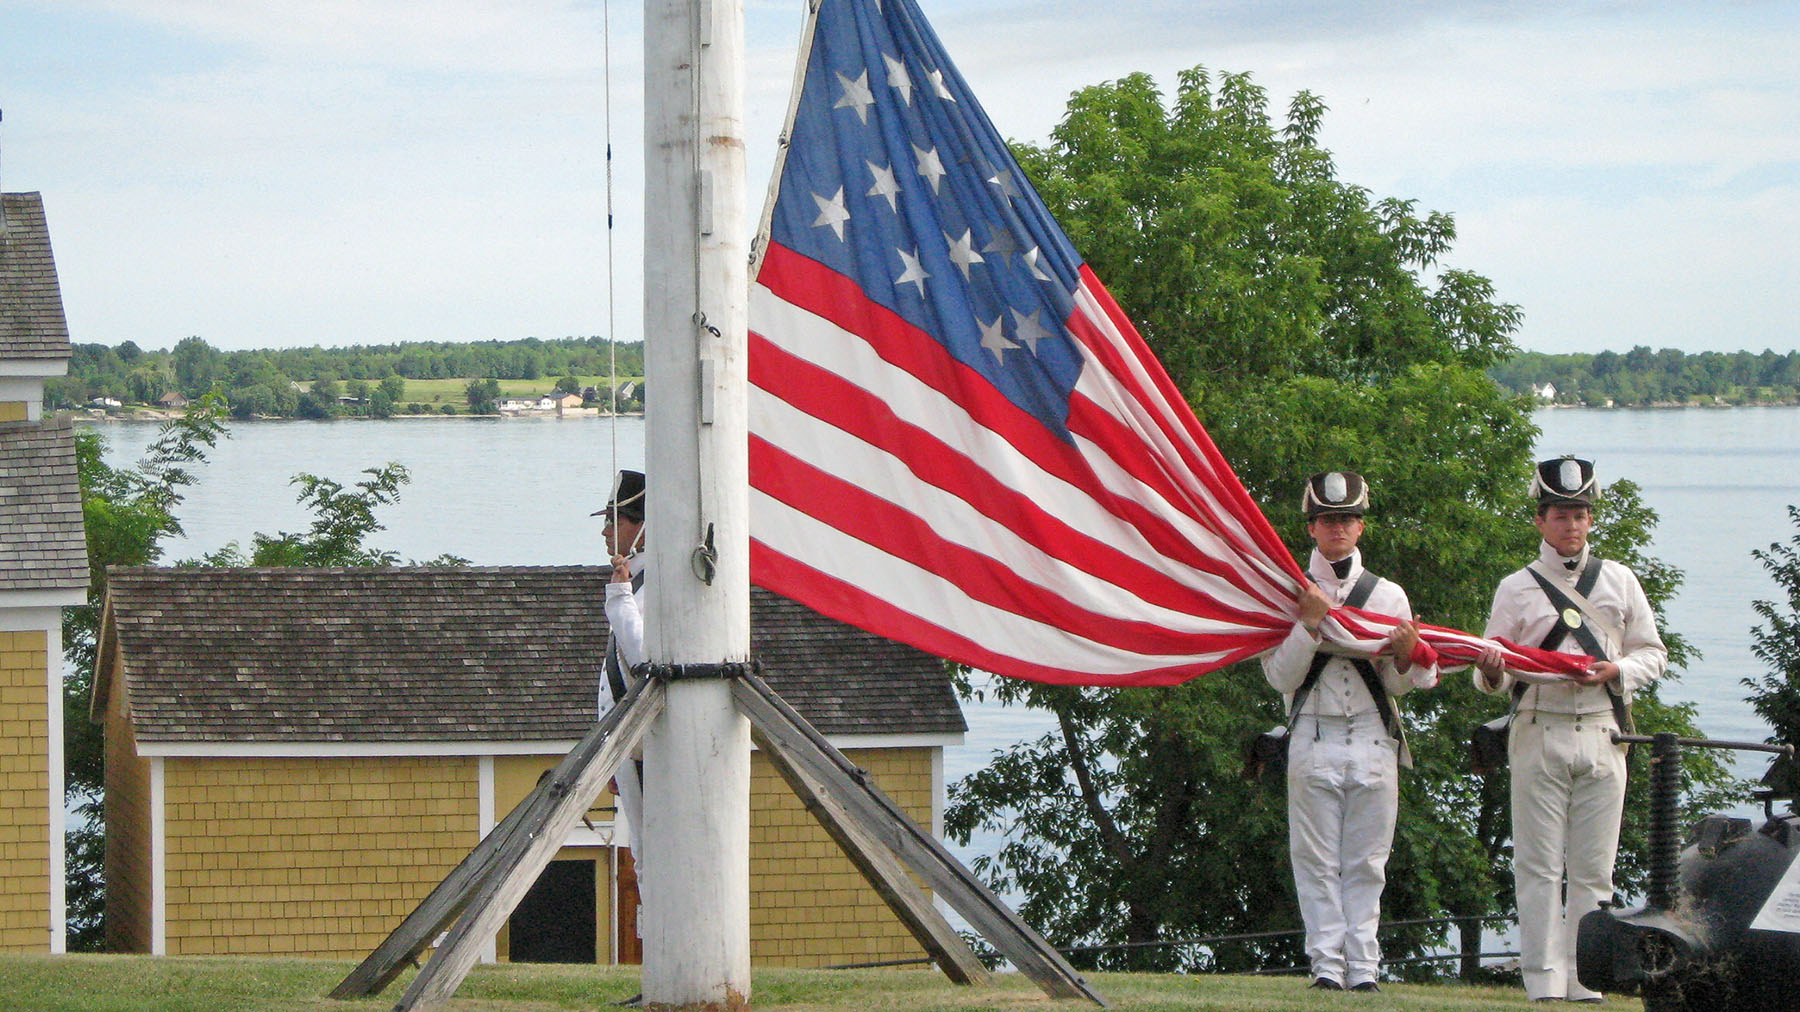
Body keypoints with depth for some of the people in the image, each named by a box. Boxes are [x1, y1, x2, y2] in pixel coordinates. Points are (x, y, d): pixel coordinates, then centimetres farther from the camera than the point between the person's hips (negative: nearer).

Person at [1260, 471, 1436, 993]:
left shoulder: (1388, 595, 12)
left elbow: (1397, 685, 10)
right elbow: (1280, 676, -3)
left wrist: (1405, 657, -11)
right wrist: (1311, 624, -14)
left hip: (1374, 740, 2)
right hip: (1313, 739, -2)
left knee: (1366, 863, 2)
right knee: (1318, 861, -2)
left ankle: (1363, 967, 4)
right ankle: (1327, 965, 1)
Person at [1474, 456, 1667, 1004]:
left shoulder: (1619, 581, 14)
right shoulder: (1516, 589, 8)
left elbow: (1652, 652, 15)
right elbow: (1493, 677, 7)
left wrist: (1615, 671, -6)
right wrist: (1491, 672, -17)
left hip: (1602, 737, 2)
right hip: (1538, 735, -2)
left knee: (1593, 870, 1)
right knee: (1540, 866, -5)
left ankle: (1584, 980, 5)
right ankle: (1544, 979, -3)